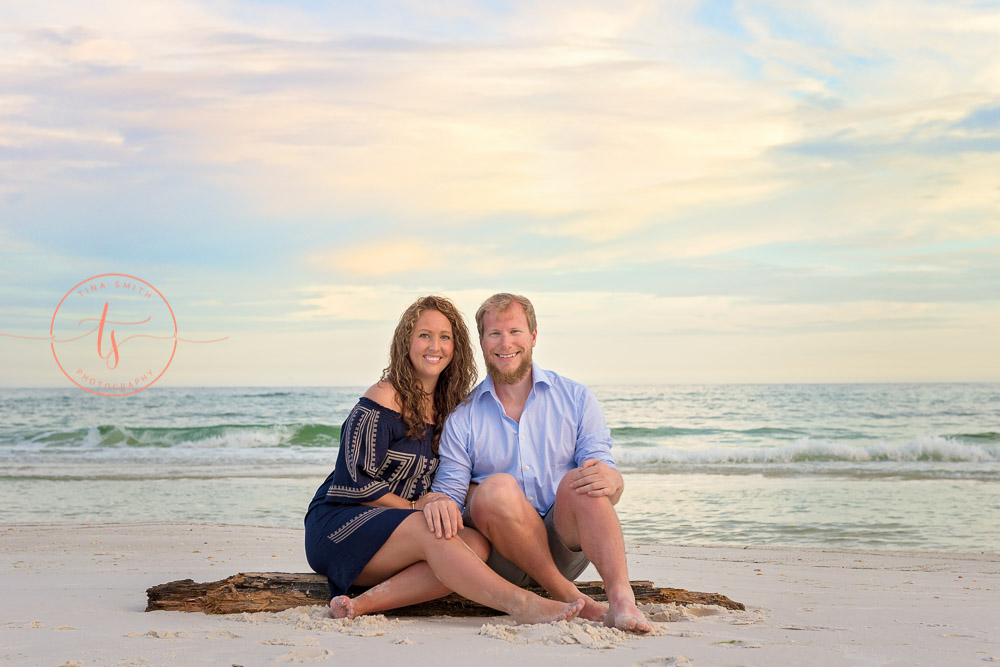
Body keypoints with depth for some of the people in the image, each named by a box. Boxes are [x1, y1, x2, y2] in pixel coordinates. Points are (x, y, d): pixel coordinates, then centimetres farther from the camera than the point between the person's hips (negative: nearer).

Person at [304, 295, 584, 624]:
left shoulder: (445, 405, 12)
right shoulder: (385, 398, -11)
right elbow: (354, 484, -16)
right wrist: (415, 507, -9)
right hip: (340, 524, -7)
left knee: (477, 545, -22)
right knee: (432, 531, -34)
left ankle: (365, 603, -32)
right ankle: (519, 603, -44)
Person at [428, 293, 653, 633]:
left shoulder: (576, 400, 8)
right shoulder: (463, 419, 7)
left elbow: (608, 474, 2)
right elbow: (450, 490, 1)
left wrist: (610, 481, -24)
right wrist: (439, 502, -25)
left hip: (565, 549, 0)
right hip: (501, 559, 0)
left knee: (580, 481, -28)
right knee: (497, 487, -30)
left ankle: (621, 597, -42)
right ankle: (568, 596, -25)